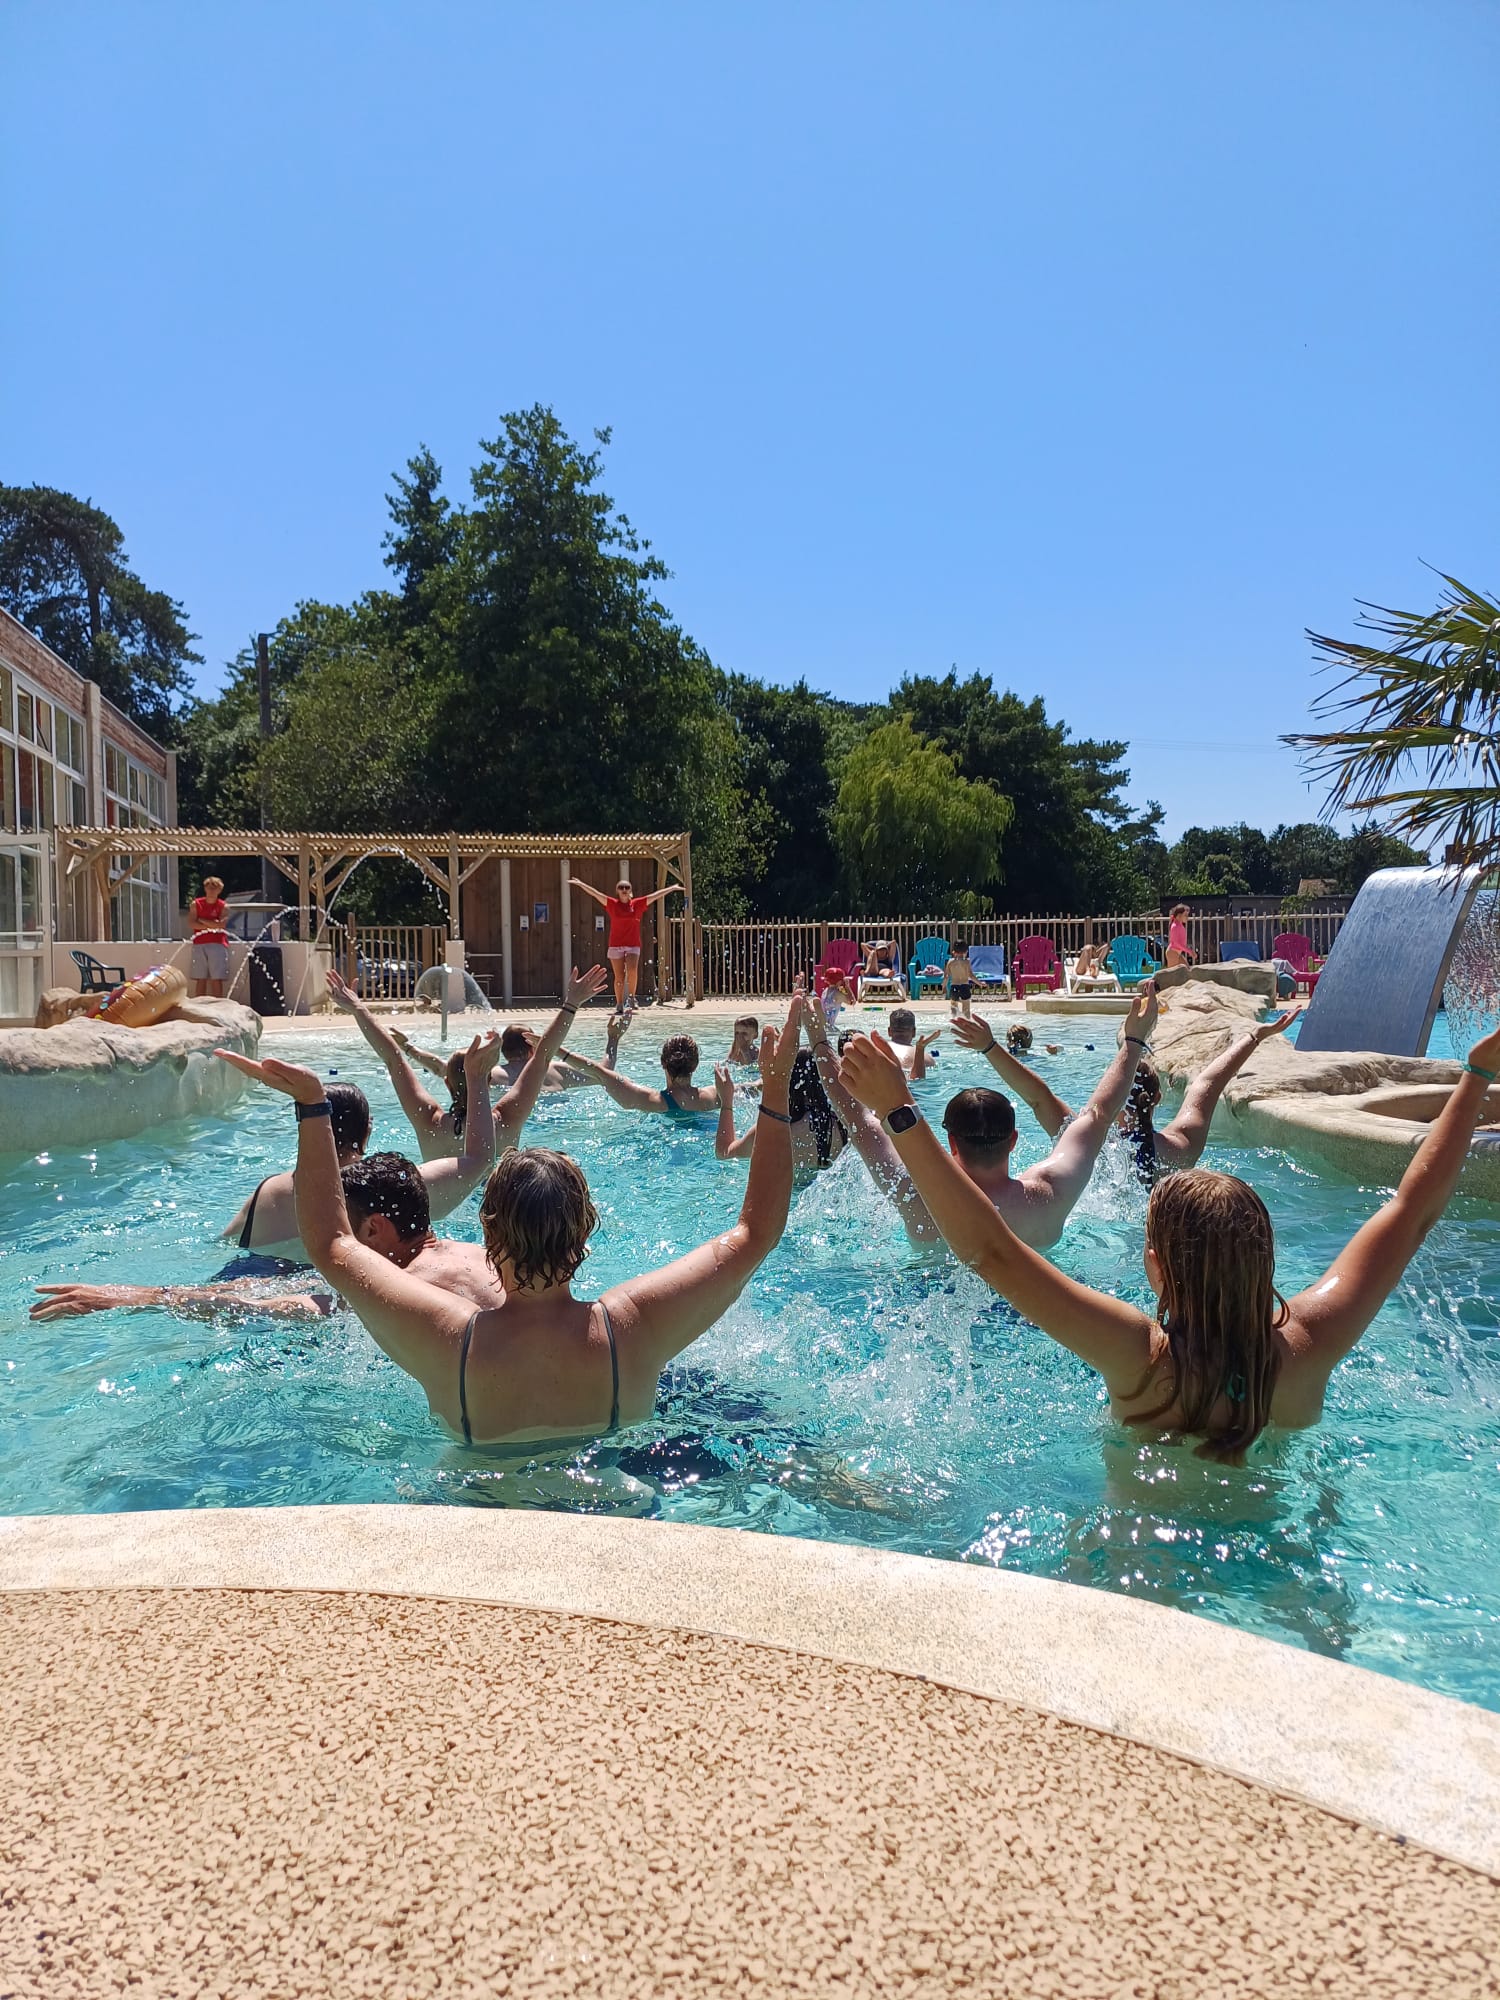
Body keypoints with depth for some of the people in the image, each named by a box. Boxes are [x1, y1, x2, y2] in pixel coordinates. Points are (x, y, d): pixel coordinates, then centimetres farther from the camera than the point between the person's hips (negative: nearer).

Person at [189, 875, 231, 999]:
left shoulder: (223, 906, 6)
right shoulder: (196, 904, 10)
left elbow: (221, 924, -10)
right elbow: (193, 924, -3)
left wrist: (202, 920, -4)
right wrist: (212, 925, -8)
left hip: (218, 944, -2)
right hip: (199, 945, 2)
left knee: (217, 979, -4)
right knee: (200, 979, 2)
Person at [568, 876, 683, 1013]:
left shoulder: (638, 904, 4)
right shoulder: (612, 904, 3)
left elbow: (657, 894, 4)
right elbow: (594, 893, -1)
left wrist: (673, 888, 6)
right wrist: (580, 883, -6)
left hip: (633, 945, 0)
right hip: (616, 945, 0)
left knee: (632, 971, -22)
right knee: (619, 977, 2)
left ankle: (631, 998, -5)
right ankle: (619, 1005, 11)